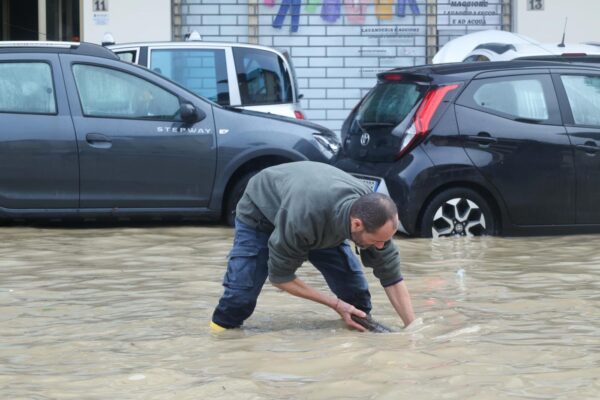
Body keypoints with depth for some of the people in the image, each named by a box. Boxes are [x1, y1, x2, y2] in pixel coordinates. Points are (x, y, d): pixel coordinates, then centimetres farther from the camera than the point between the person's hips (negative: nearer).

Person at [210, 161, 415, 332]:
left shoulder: (373, 212, -31)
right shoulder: (303, 219, -47)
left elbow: (392, 278, -20)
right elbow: (279, 276, -30)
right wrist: (335, 304, -26)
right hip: (261, 213, -4)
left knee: (355, 291, -11)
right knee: (241, 293, -21)